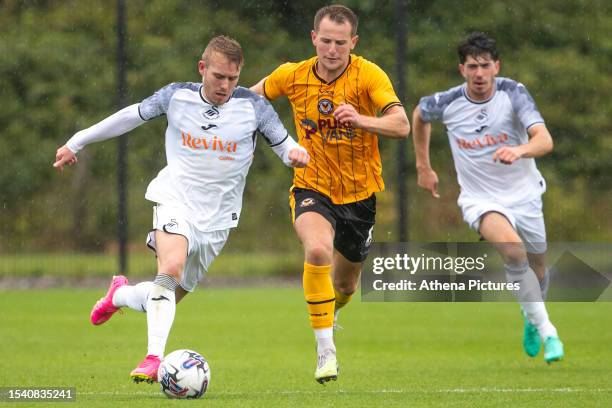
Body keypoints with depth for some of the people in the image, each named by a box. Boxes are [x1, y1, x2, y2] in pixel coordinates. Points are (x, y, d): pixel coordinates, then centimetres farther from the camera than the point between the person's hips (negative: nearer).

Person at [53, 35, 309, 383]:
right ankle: (154, 358, -32)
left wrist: (296, 153, -26)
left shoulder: (253, 106, -7)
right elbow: (131, 116, 9)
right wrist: (76, 143, 14)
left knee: (169, 298, 8)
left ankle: (121, 295, 41)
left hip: (217, 216, 2)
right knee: (171, 267, -31)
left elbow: (284, 144, 0)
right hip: (176, 199, -2)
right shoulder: (177, 96, -5)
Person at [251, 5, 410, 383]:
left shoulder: (369, 75, -16)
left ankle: (330, 313, 57)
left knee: (345, 285, 18)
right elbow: (252, 95, 13)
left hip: (359, 194, 1)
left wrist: (360, 119, -45)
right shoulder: (292, 76, -9)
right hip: (313, 189, -1)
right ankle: (325, 350, -24)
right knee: (318, 249, -33)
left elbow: (401, 125, -30)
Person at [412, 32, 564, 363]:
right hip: (480, 198, -2)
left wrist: (519, 151, -51)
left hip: (524, 194, 2)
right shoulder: (446, 103, -13)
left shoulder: (513, 93, -18)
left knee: (537, 268, 15)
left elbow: (545, 140, -30)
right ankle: (546, 331, -25)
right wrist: (423, 167, 15)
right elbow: (419, 114, 12)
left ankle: (531, 321, 49)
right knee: (513, 250, -30)